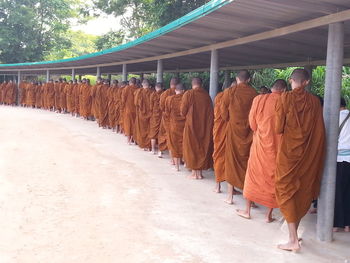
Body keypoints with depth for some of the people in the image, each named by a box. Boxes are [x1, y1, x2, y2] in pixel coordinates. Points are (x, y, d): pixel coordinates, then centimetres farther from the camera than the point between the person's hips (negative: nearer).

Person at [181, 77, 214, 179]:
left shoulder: (188, 94, -10)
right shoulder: (206, 95, -1)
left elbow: (183, 111, -6)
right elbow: (211, 112, 1)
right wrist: (203, 117, 13)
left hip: (192, 125, -3)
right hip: (205, 126, 3)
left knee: (192, 147, 8)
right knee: (203, 147, 12)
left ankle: (194, 172, 9)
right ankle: (200, 172, 15)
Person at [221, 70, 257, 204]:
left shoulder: (230, 91, -5)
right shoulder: (254, 93, -5)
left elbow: (224, 113, 1)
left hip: (233, 129, 0)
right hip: (249, 131, 1)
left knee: (232, 160, 9)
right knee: (248, 160, 9)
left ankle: (230, 196, 12)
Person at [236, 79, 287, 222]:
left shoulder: (259, 99, -6)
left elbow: (252, 122, 2)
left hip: (260, 143, 0)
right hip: (277, 145, 0)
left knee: (253, 175, 14)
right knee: (273, 178, 11)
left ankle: (247, 211, 21)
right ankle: (269, 214, 16)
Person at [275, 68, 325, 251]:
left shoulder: (285, 98, -9)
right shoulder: (315, 101, -1)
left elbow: (278, 128, -8)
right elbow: (319, 131, 0)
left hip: (288, 150, -3)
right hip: (309, 153, 4)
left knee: (287, 190, 2)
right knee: (304, 190, 16)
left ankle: (293, 240, -1)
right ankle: (295, 228, 27)